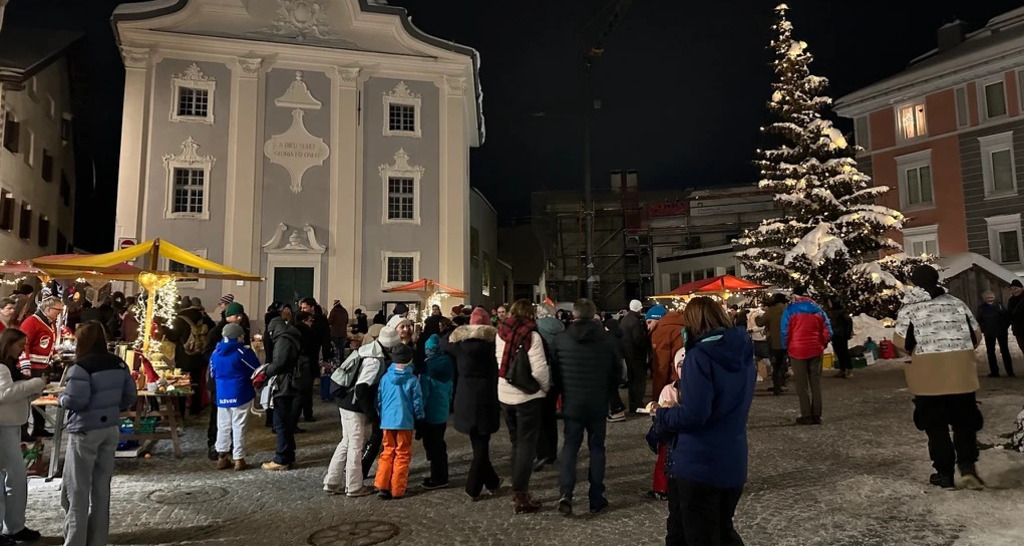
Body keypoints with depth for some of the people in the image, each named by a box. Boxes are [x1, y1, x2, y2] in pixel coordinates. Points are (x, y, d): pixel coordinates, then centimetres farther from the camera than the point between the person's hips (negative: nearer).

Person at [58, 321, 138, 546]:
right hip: (110, 429, 6)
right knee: (101, 487, 14)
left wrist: (61, 398, -1)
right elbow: (131, 396, 6)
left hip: (85, 431, -6)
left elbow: (75, 400, -21)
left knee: (77, 489, 5)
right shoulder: (119, 364, 5)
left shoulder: (82, 366, -15)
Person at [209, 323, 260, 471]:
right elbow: (256, 370, -6)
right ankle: (238, 459, 6)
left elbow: (212, 373, 15)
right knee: (239, 427, 2)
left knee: (223, 426, 13)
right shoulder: (243, 352, -13)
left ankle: (222, 457, 16)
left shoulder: (216, 352, 4)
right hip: (240, 394, -5)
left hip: (222, 394, 5)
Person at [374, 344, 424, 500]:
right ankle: (397, 490, 11)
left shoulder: (385, 378, -1)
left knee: (387, 452, 16)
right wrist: (419, 418, 12)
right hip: (405, 422, -3)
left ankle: (382, 486, 10)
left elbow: (379, 400, 6)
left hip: (387, 421, 3)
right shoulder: (412, 380, -9)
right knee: (402, 455, 8)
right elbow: (417, 402, -3)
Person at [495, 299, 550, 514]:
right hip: (527, 394, -6)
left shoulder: (501, 333, 1)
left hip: (505, 394, 6)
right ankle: (520, 496, 4)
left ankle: (518, 490, 26)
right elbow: (539, 369, -18)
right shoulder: (531, 335, -15)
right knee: (527, 444, 3)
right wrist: (546, 387, -2)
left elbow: (499, 361, 3)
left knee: (516, 442, 19)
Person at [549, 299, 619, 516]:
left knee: (570, 446, 10)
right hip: (599, 404, 0)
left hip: (571, 403, 0)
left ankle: (565, 492, -6)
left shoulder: (560, 340, -6)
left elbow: (554, 374, 3)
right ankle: (596, 499, 14)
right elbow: (617, 373, 1)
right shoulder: (608, 340, -7)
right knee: (596, 448, 11)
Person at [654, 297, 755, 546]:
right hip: (733, 463, 7)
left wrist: (662, 416, -7)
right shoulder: (743, 354, 6)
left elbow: (694, 414, -25)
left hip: (698, 464, -7)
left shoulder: (699, 356, -19)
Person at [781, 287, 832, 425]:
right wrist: (822, 345, 16)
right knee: (816, 383, 10)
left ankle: (806, 416, 1)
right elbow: (827, 332, 4)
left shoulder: (790, 310, -4)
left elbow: (785, 332, -8)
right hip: (816, 351, 3)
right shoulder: (818, 309, 7)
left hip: (797, 351, -3)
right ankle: (817, 415, 12)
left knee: (802, 385, 2)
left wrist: (786, 348, 5)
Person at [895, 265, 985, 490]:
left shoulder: (910, 308, -4)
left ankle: (945, 474, 11)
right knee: (964, 422, 15)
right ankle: (967, 467, 1)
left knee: (936, 426, 7)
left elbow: (901, 341, -11)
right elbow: (977, 334, 10)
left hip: (928, 373, -3)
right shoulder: (956, 303, 9)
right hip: (960, 371, 3)